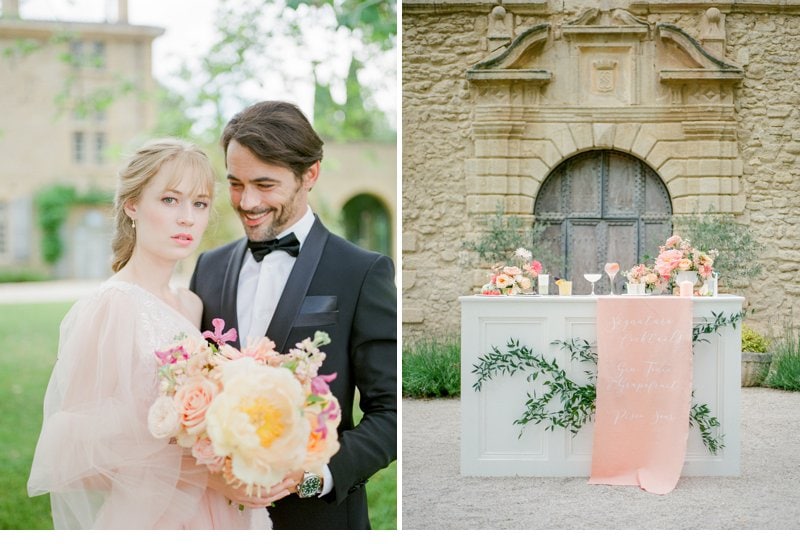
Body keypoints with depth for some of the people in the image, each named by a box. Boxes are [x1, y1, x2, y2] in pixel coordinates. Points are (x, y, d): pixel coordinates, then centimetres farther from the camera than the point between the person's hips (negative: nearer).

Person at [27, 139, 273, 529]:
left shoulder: (191, 305, 4)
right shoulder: (111, 307, -17)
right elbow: (75, 453, -20)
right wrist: (199, 471, -22)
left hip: (206, 518, 7)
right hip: (143, 519, -7)